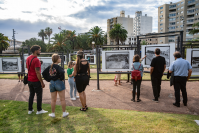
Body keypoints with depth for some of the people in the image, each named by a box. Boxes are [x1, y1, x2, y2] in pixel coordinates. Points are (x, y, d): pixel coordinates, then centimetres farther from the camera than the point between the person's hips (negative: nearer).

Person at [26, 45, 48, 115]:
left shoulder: (28, 58, 6)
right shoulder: (36, 60, -21)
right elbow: (37, 72, -23)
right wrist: (42, 82, -18)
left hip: (29, 80, 8)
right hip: (36, 80, -8)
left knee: (31, 94, 17)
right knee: (39, 95, 5)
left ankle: (30, 110, 24)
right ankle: (39, 110, 15)